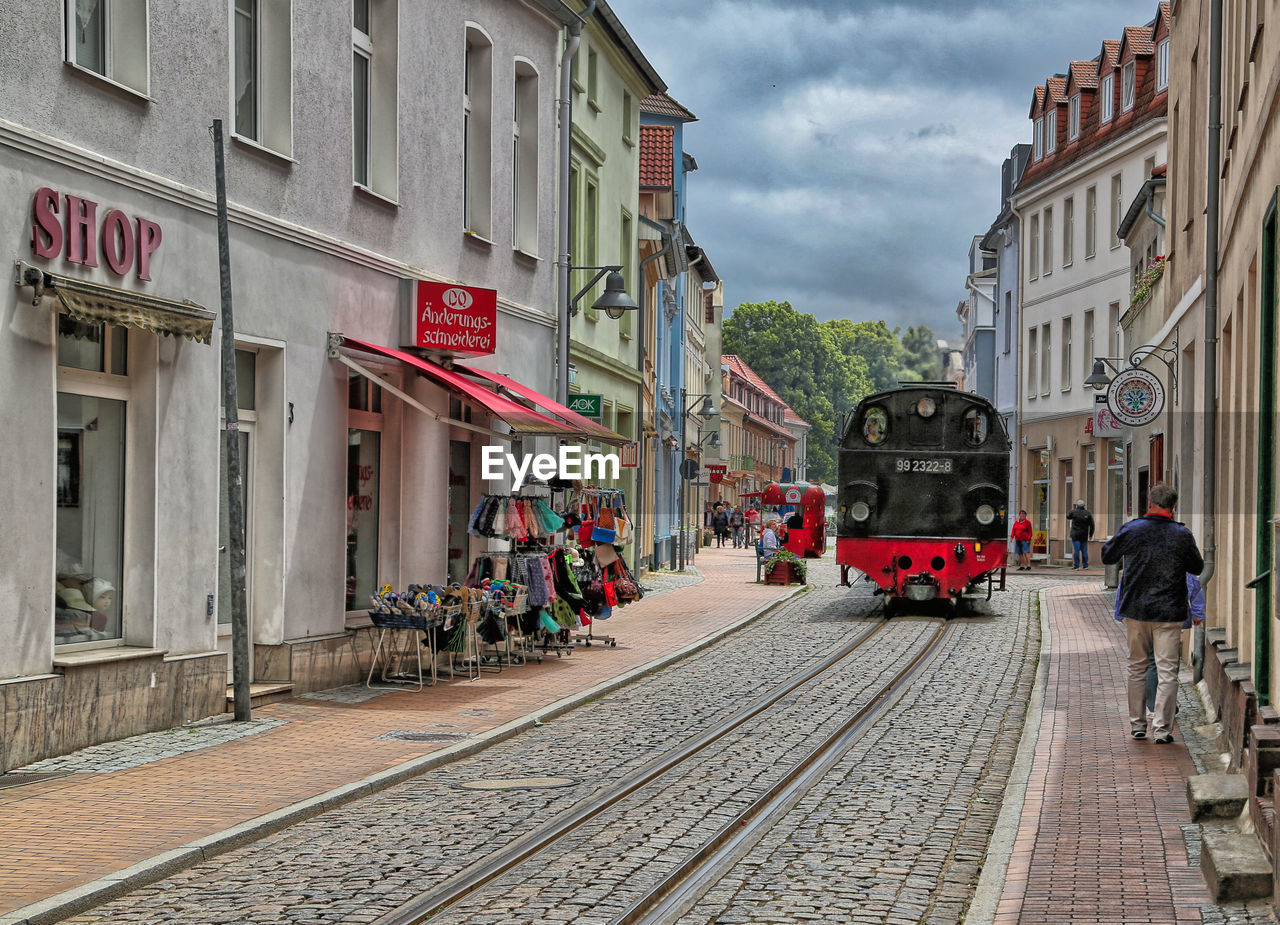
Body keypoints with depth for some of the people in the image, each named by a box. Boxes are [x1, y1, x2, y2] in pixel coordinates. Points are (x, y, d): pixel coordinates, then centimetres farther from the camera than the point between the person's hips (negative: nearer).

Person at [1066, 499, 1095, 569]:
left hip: (1075, 535, -3)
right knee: (1084, 550, 10)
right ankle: (1085, 565, 14)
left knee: (1076, 550, -5)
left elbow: (1068, 516, 16)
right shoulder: (1088, 514, 2)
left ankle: (1076, 566, -7)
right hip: (1084, 535, 3)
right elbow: (1092, 525, 3)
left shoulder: (1073, 512, -7)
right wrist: (1091, 535, 13)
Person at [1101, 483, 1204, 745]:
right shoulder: (1182, 535, -7)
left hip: (1135, 610, 2)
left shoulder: (1130, 530, -5)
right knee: (1167, 671, 1)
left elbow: (1107, 557, 8)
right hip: (1169, 614, -2)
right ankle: (1162, 728, -3)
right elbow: (1197, 568, 7)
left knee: (1137, 668, 14)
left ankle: (1137, 725, 19)